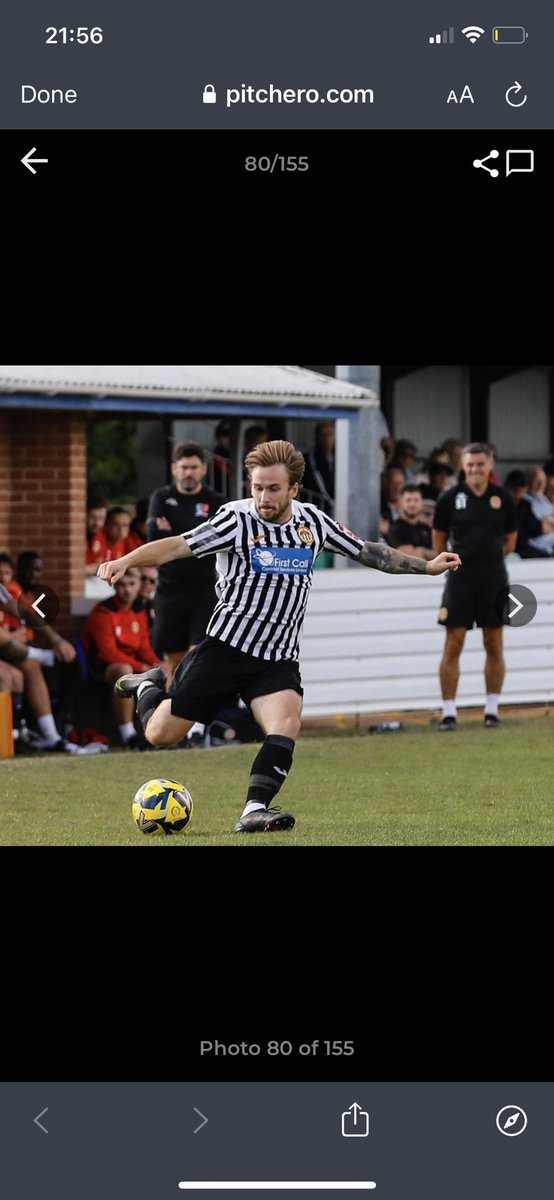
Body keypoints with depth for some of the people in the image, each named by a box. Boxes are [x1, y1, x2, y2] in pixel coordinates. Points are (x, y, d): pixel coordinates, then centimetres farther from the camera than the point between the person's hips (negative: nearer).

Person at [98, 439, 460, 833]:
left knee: (286, 726, -26)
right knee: (161, 735, 4)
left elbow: (366, 551, 14)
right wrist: (126, 561, -38)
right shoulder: (237, 519, -13)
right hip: (225, 648, -3)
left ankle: (254, 812, -24)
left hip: (278, 660, 3)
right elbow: (178, 546, -22)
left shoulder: (312, 521, 1)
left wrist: (427, 566, 14)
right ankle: (147, 688, 36)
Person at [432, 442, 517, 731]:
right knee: (453, 645, -4)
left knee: (494, 645, 4)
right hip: (460, 577, -1)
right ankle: (449, 712, 1)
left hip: (494, 577, 1)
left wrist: (493, 556, 11)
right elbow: (438, 537, 10)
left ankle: (492, 710, 13)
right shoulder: (450, 498, -1)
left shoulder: (502, 498, 2)